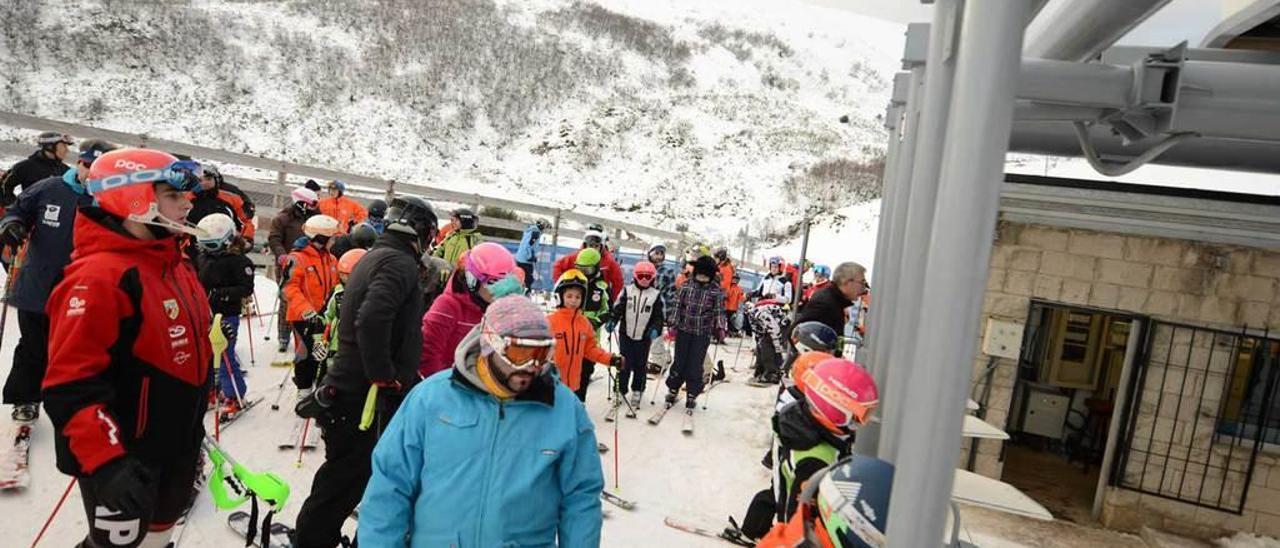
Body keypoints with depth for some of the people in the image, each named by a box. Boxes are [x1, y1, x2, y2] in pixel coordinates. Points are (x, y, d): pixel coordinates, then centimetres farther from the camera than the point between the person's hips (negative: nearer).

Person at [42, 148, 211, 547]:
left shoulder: (176, 266, 5)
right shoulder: (99, 276, -23)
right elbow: (72, 387, -26)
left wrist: (194, 423, 22)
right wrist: (106, 465, -31)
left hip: (175, 447, 8)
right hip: (123, 458, -8)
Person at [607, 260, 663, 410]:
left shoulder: (656, 295, -1)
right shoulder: (627, 291, -1)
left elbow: (658, 317, -1)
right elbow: (618, 308, 0)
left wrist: (655, 329, -17)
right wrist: (612, 322, -15)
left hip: (644, 337, 0)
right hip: (626, 335, 0)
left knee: (640, 366, 10)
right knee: (624, 364, 5)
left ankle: (637, 392, 27)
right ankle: (620, 391, 19)